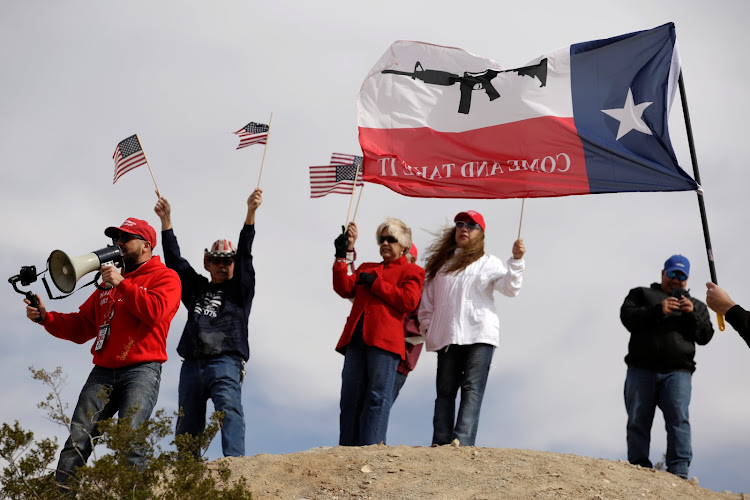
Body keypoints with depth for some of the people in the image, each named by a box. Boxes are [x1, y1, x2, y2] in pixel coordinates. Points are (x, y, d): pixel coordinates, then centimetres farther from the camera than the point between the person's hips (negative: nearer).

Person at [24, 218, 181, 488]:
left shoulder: (164, 277, 7)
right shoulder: (109, 281, 26)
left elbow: (155, 311, -14)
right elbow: (81, 327, 23)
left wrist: (122, 284, -11)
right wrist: (45, 317, 9)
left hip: (142, 371, -5)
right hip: (104, 372, 6)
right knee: (78, 438, -7)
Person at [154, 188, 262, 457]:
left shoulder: (240, 289, 14)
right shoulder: (196, 287, 24)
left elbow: (245, 253, 3)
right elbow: (174, 259, 21)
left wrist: (251, 212, -8)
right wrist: (166, 219, 16)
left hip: (225, 361, -4)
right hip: (192, 364, 4)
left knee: (229, 409, -25)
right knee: (187, 423, 3)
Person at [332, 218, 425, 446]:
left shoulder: (412, 271, 12)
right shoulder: (367, 268, 28)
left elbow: (408, 301, -6)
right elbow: (344, 289, 12)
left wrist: (375, 283, -3)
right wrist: (341, 257, 4)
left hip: (384, 340, -5)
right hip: (356, 337, 5)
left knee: (377, 395, -8)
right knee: (350, 396, 1)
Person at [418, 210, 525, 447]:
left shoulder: (488, 263, 11)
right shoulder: (440, 264, 22)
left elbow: (509, 287, -5)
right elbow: (427, 301, 24)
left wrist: (516, 260, -18)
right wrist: (428, 328, 12)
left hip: (479, 336, -4)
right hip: (447, 337, 4)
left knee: (472, 388, -15)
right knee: (445, 390, 1)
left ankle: (463, 441, -26)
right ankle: (440, 442, 0)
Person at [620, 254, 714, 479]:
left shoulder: (697, 305, 27)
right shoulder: (641, 293, 21)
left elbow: (705, 336, 13)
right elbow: (628, 317, 3)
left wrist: (692, 314, -5)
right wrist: (658, 310, -11)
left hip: (677, 372, 0)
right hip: (642, 370, 0)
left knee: (679, 418, -18)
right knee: (638, 422, -5)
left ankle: (679, 472, -26)